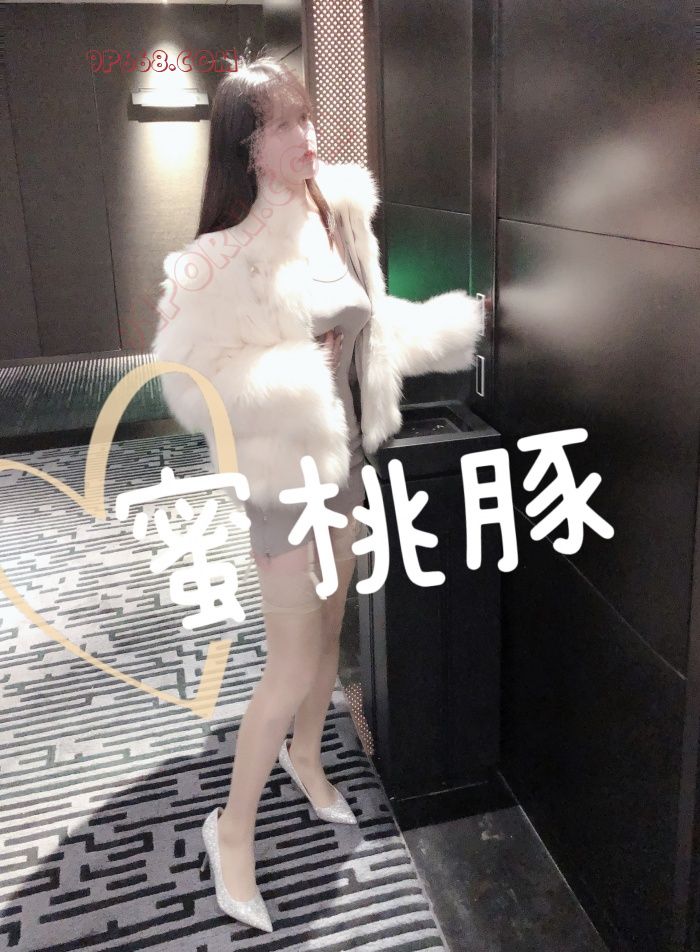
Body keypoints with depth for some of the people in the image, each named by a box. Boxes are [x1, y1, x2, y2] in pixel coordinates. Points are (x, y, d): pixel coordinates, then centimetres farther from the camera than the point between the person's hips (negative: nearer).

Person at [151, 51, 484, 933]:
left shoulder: (340, 216, 1)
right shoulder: (229, 253, -21)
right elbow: (187, 381, -22)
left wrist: (452, 322, 14)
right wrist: (292, 382, -27)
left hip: (346, 455, 7)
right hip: (281, 471, -7)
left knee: (329, 629, 21)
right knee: (294, 663, 0)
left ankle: (305, 756, 46)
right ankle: (233, 825, 22)